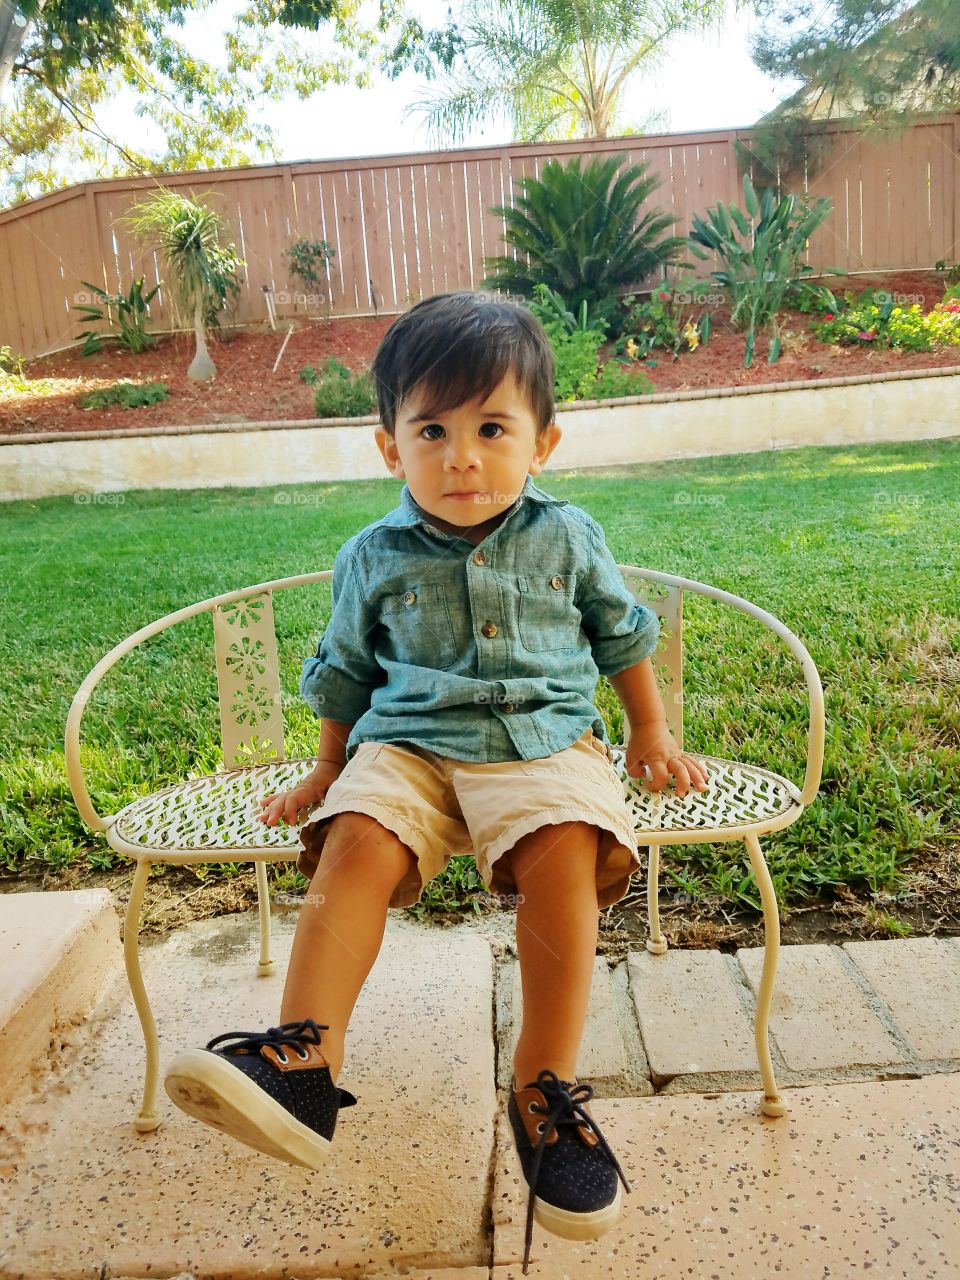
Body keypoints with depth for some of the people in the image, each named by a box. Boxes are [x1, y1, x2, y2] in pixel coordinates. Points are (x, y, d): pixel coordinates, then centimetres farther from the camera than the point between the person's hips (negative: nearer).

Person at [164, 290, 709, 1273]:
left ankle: (545, 1088, -19)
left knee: (563, 856, -29)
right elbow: (345, 671, 17)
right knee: (355, 843, -28)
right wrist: (327, 771, 20)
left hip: (545, 740, 0)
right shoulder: (375, 557, 5)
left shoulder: (567, 539, 6)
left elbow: (623, 636, 19)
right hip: (408, 745, 1)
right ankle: (301, 1056, -30)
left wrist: (651, 736, 17)